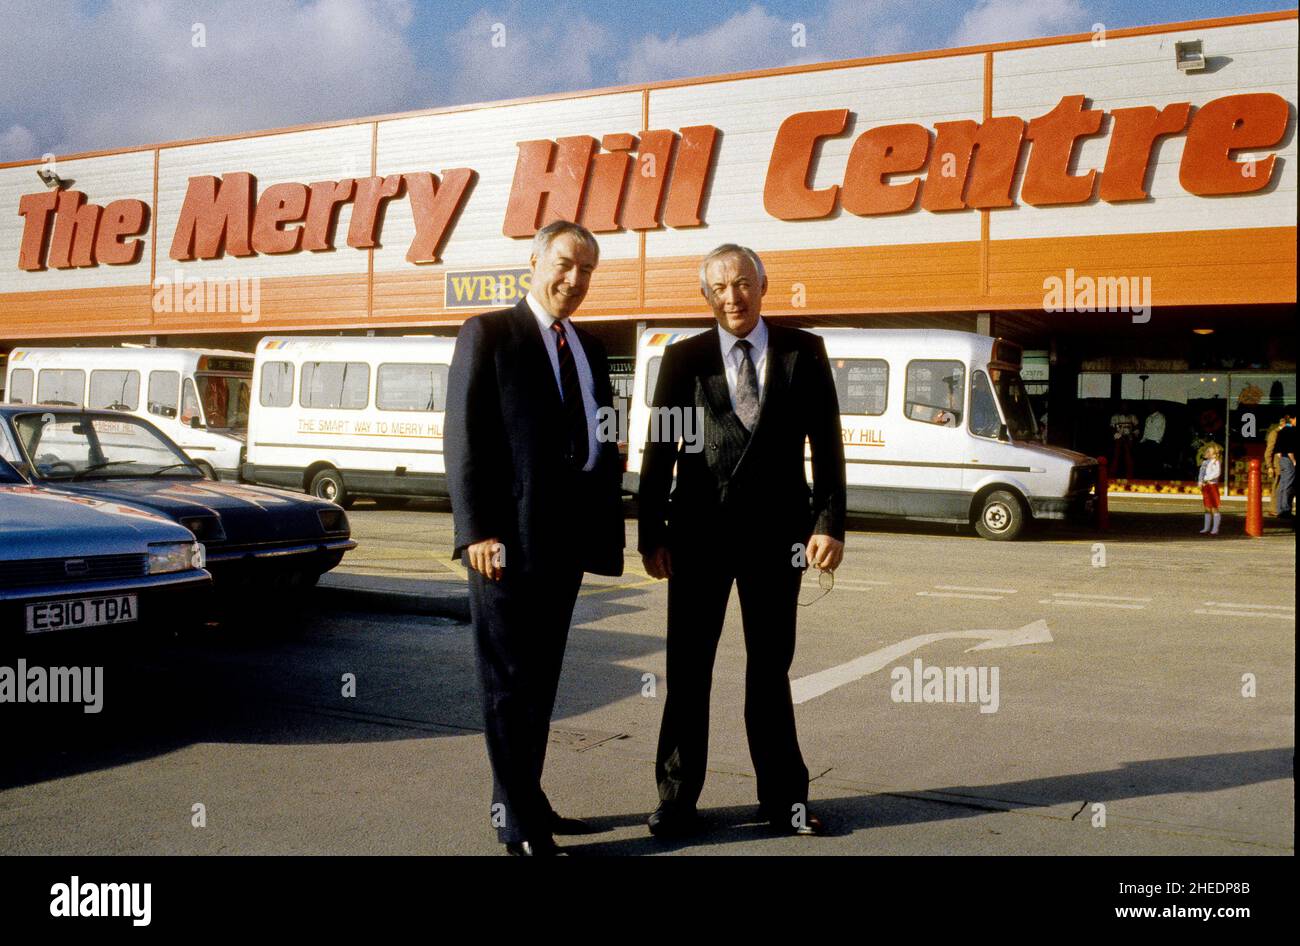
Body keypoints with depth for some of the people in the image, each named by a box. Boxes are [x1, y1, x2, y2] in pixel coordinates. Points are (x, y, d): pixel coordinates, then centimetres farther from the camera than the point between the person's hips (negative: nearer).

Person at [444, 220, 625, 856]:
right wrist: (477, 531, -17)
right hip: (510, 536, -6)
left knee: (541, 678, 15)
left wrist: (607, 525, 9)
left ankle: (526, 800, 28)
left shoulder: (589, 348, 16)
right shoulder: (489, 334, -3)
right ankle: (519, 823, 11)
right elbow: (463, 438, -10)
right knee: (509, 679, 1)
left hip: (567, 536, 7)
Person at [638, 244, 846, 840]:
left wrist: (829, 523, -7)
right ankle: (677, 799, 18)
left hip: (776, 532, 0)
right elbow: (658, 451, 2)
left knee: (770, 668, 12)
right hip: (700, 533, 0)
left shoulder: (804, 352, 3)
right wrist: (651, 534, -3)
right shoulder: (683, 358, 3)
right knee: (688, 669, 6)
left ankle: (783, 797, 23)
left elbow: (826, 445, 2)